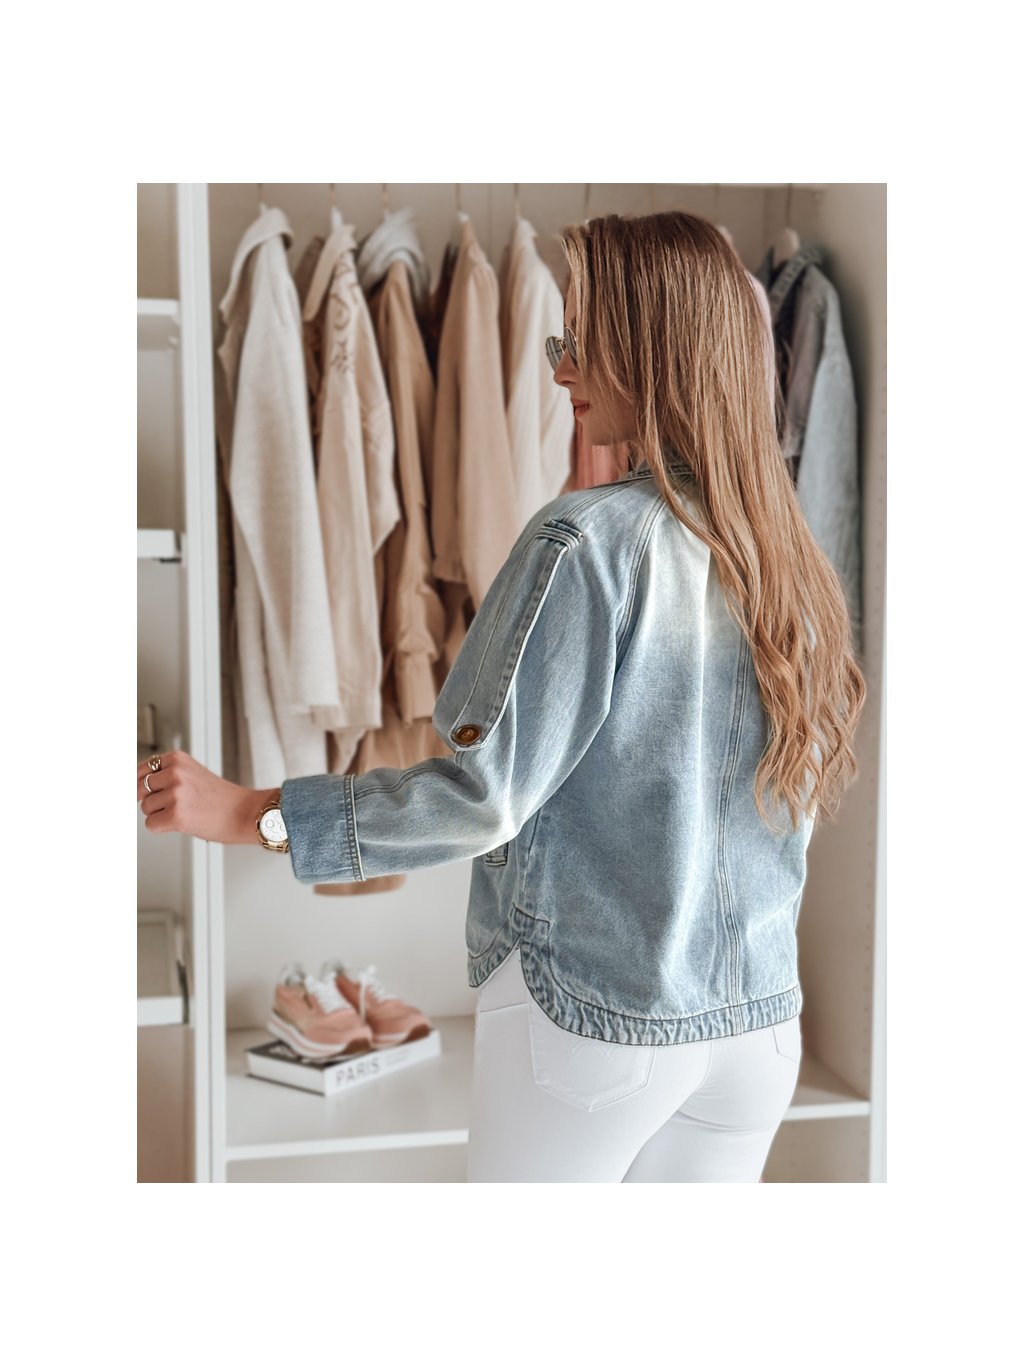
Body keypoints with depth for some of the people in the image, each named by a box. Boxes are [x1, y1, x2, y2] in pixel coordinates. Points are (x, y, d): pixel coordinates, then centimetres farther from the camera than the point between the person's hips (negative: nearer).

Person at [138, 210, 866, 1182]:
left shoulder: (588, 540, -18)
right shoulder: (789, 559, 3)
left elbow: (486, 793, -20)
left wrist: (250, 814, -13)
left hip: (590, 1010, -6)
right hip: (759, 1023, 6)